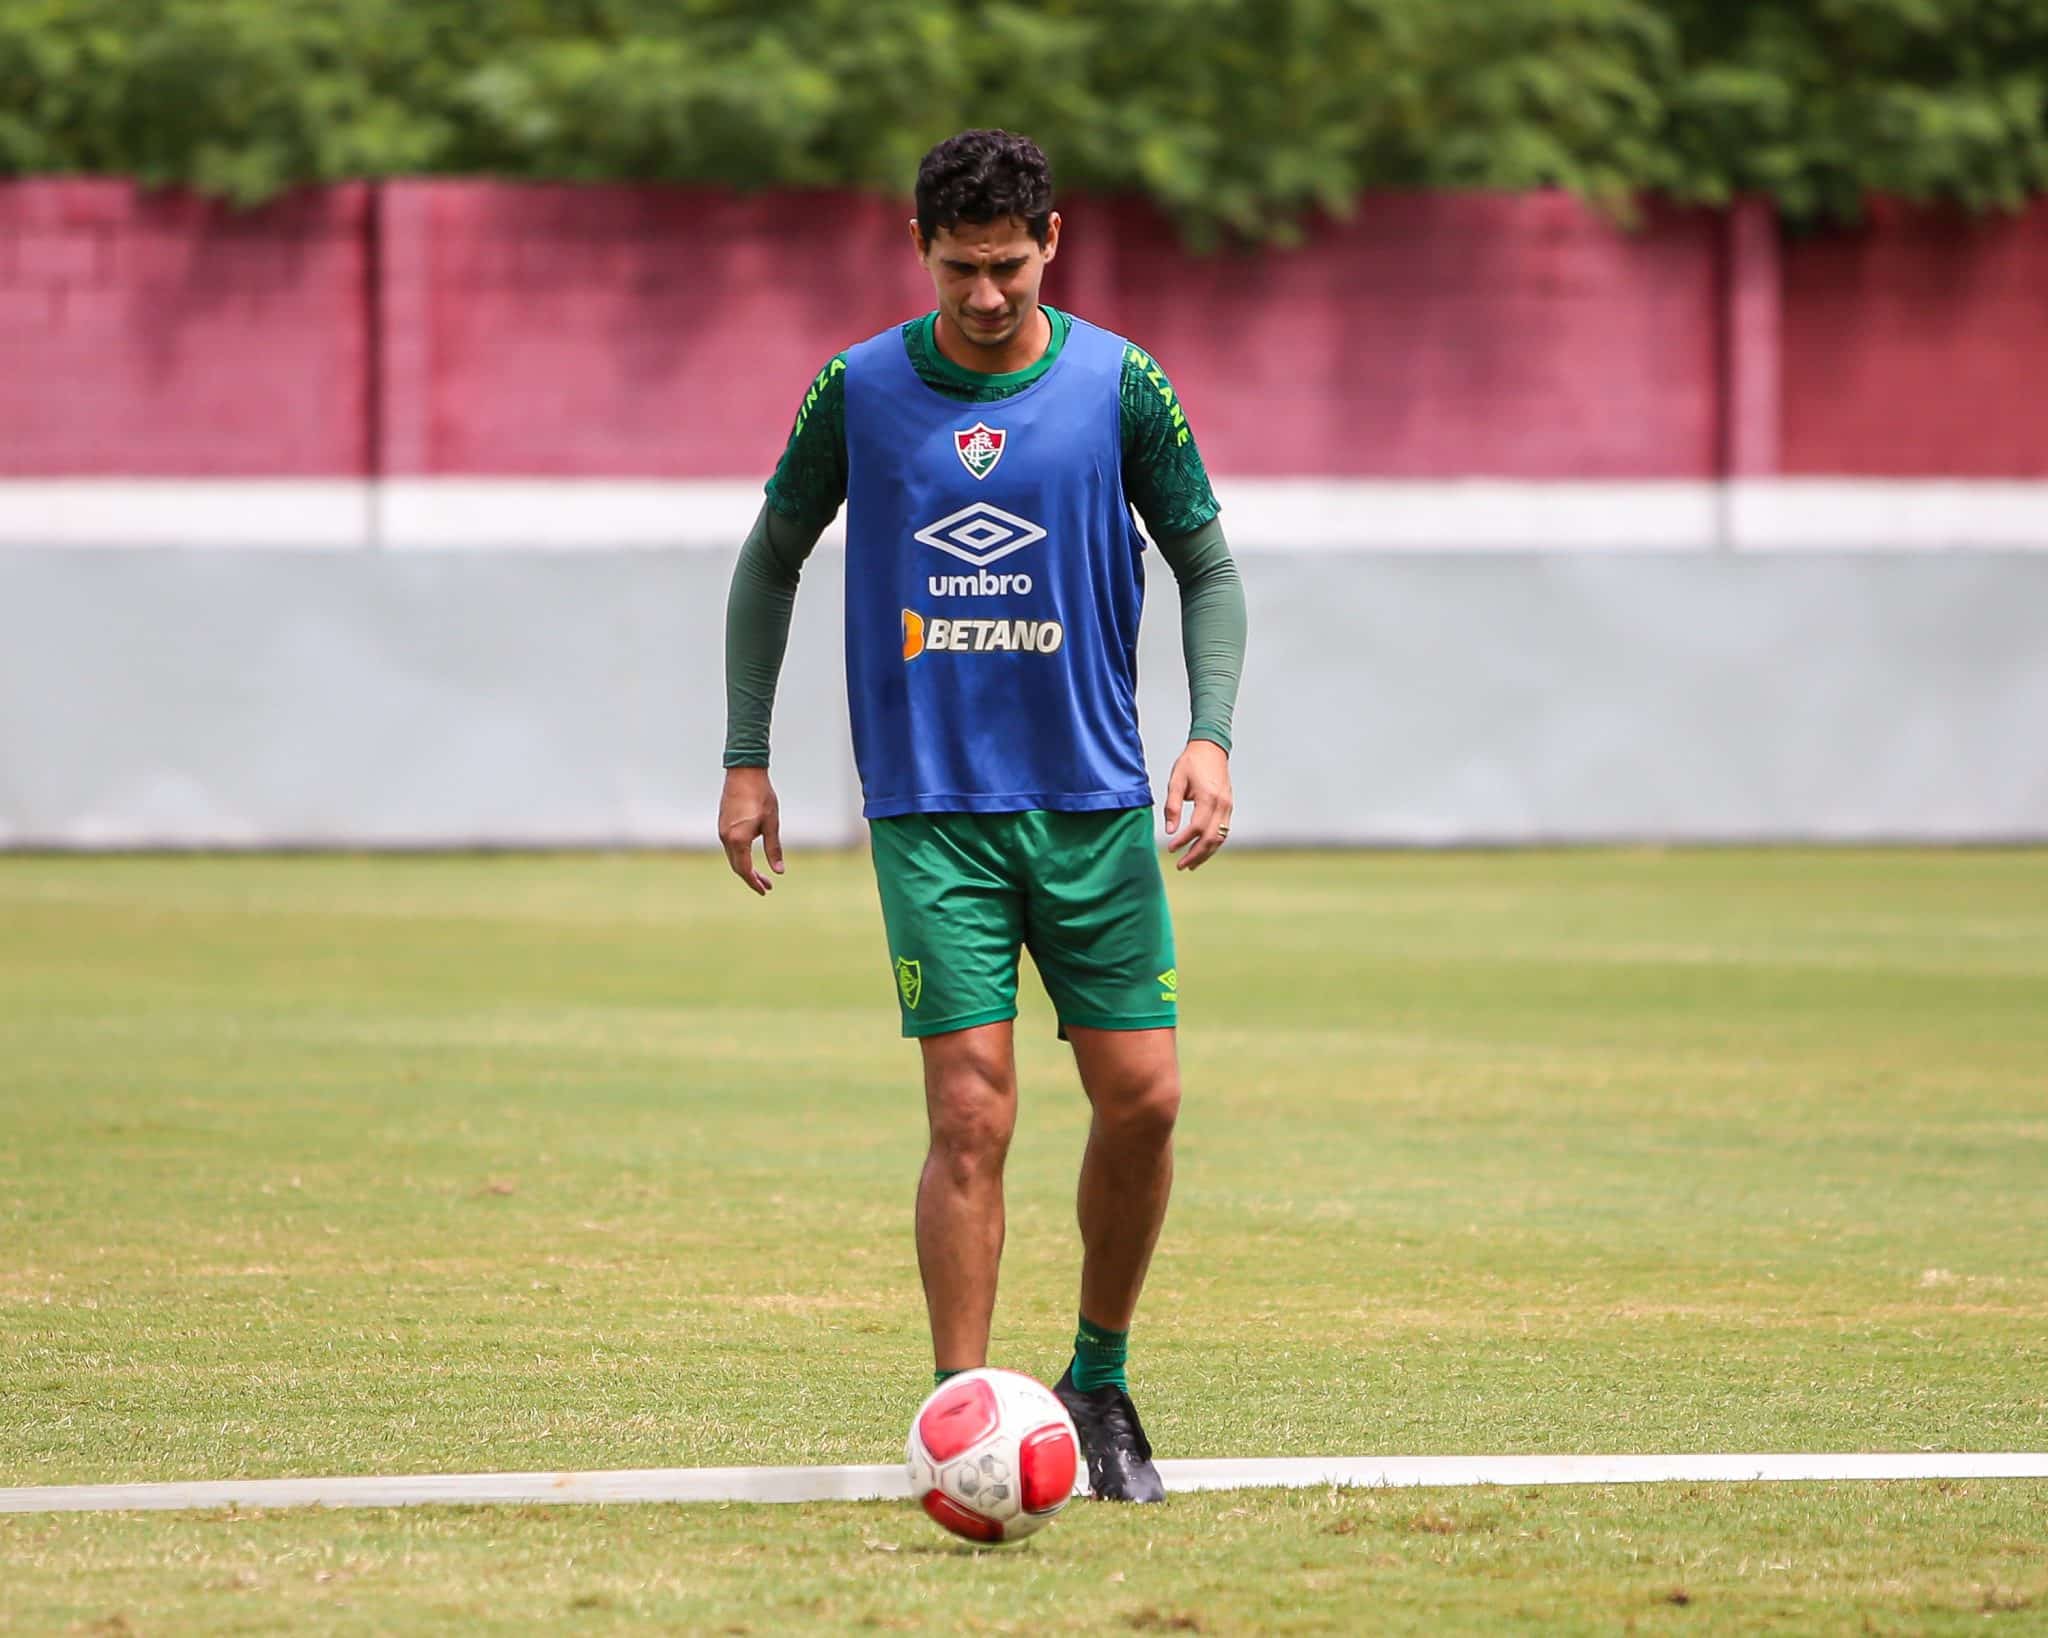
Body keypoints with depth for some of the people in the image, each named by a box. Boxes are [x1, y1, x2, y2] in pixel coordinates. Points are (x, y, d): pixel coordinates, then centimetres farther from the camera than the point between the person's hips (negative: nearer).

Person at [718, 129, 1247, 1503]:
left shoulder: (1120, 385, -1)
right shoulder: (860, 390, -1)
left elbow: (1207, 566, 8)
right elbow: (772, 562, 12)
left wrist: (1211, 736, -7)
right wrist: (745, 757, 7)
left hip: (1095, 804, 1)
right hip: (932, 808, -1)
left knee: (1143, 1097, -1)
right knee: (972, 1110, -10)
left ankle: (1101, 1383, 20)